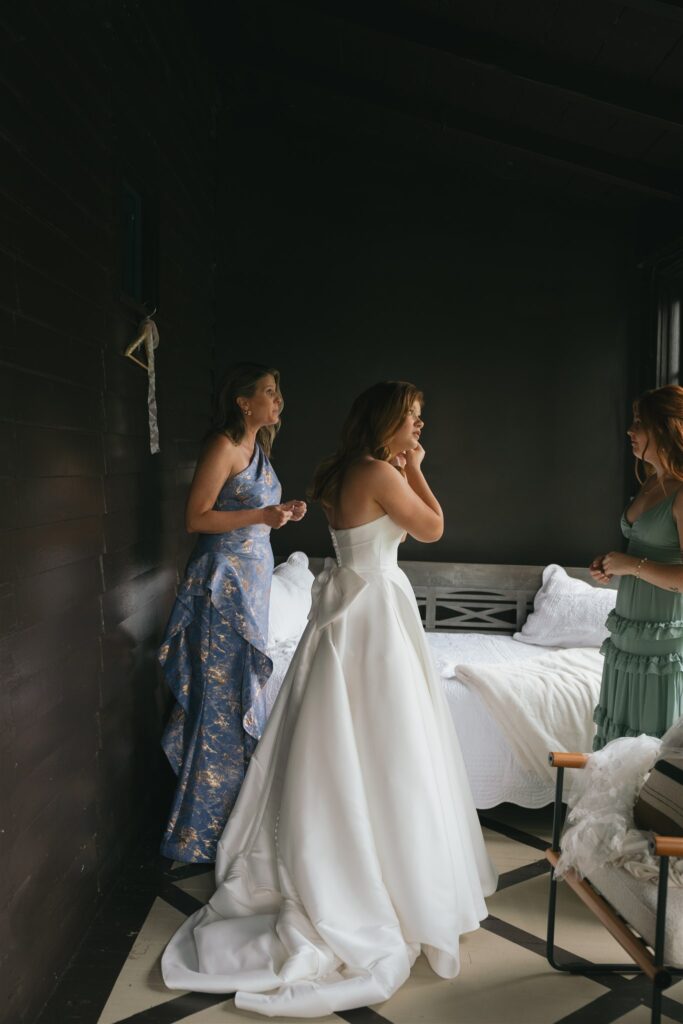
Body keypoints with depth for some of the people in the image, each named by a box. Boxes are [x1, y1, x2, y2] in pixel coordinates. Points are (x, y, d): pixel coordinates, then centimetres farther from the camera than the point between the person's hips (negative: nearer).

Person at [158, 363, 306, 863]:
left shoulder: (257, 447, 13)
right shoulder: (223, 447, -14)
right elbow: (196, 518, -16)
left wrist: (282, 512, 5)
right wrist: (260, 516, -22)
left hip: (253, 575, 9)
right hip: (224, 579, -9)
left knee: (247, 691, 15)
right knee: (224, 696, -3)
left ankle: (236, 811, 30)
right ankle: (203, 827, 11)